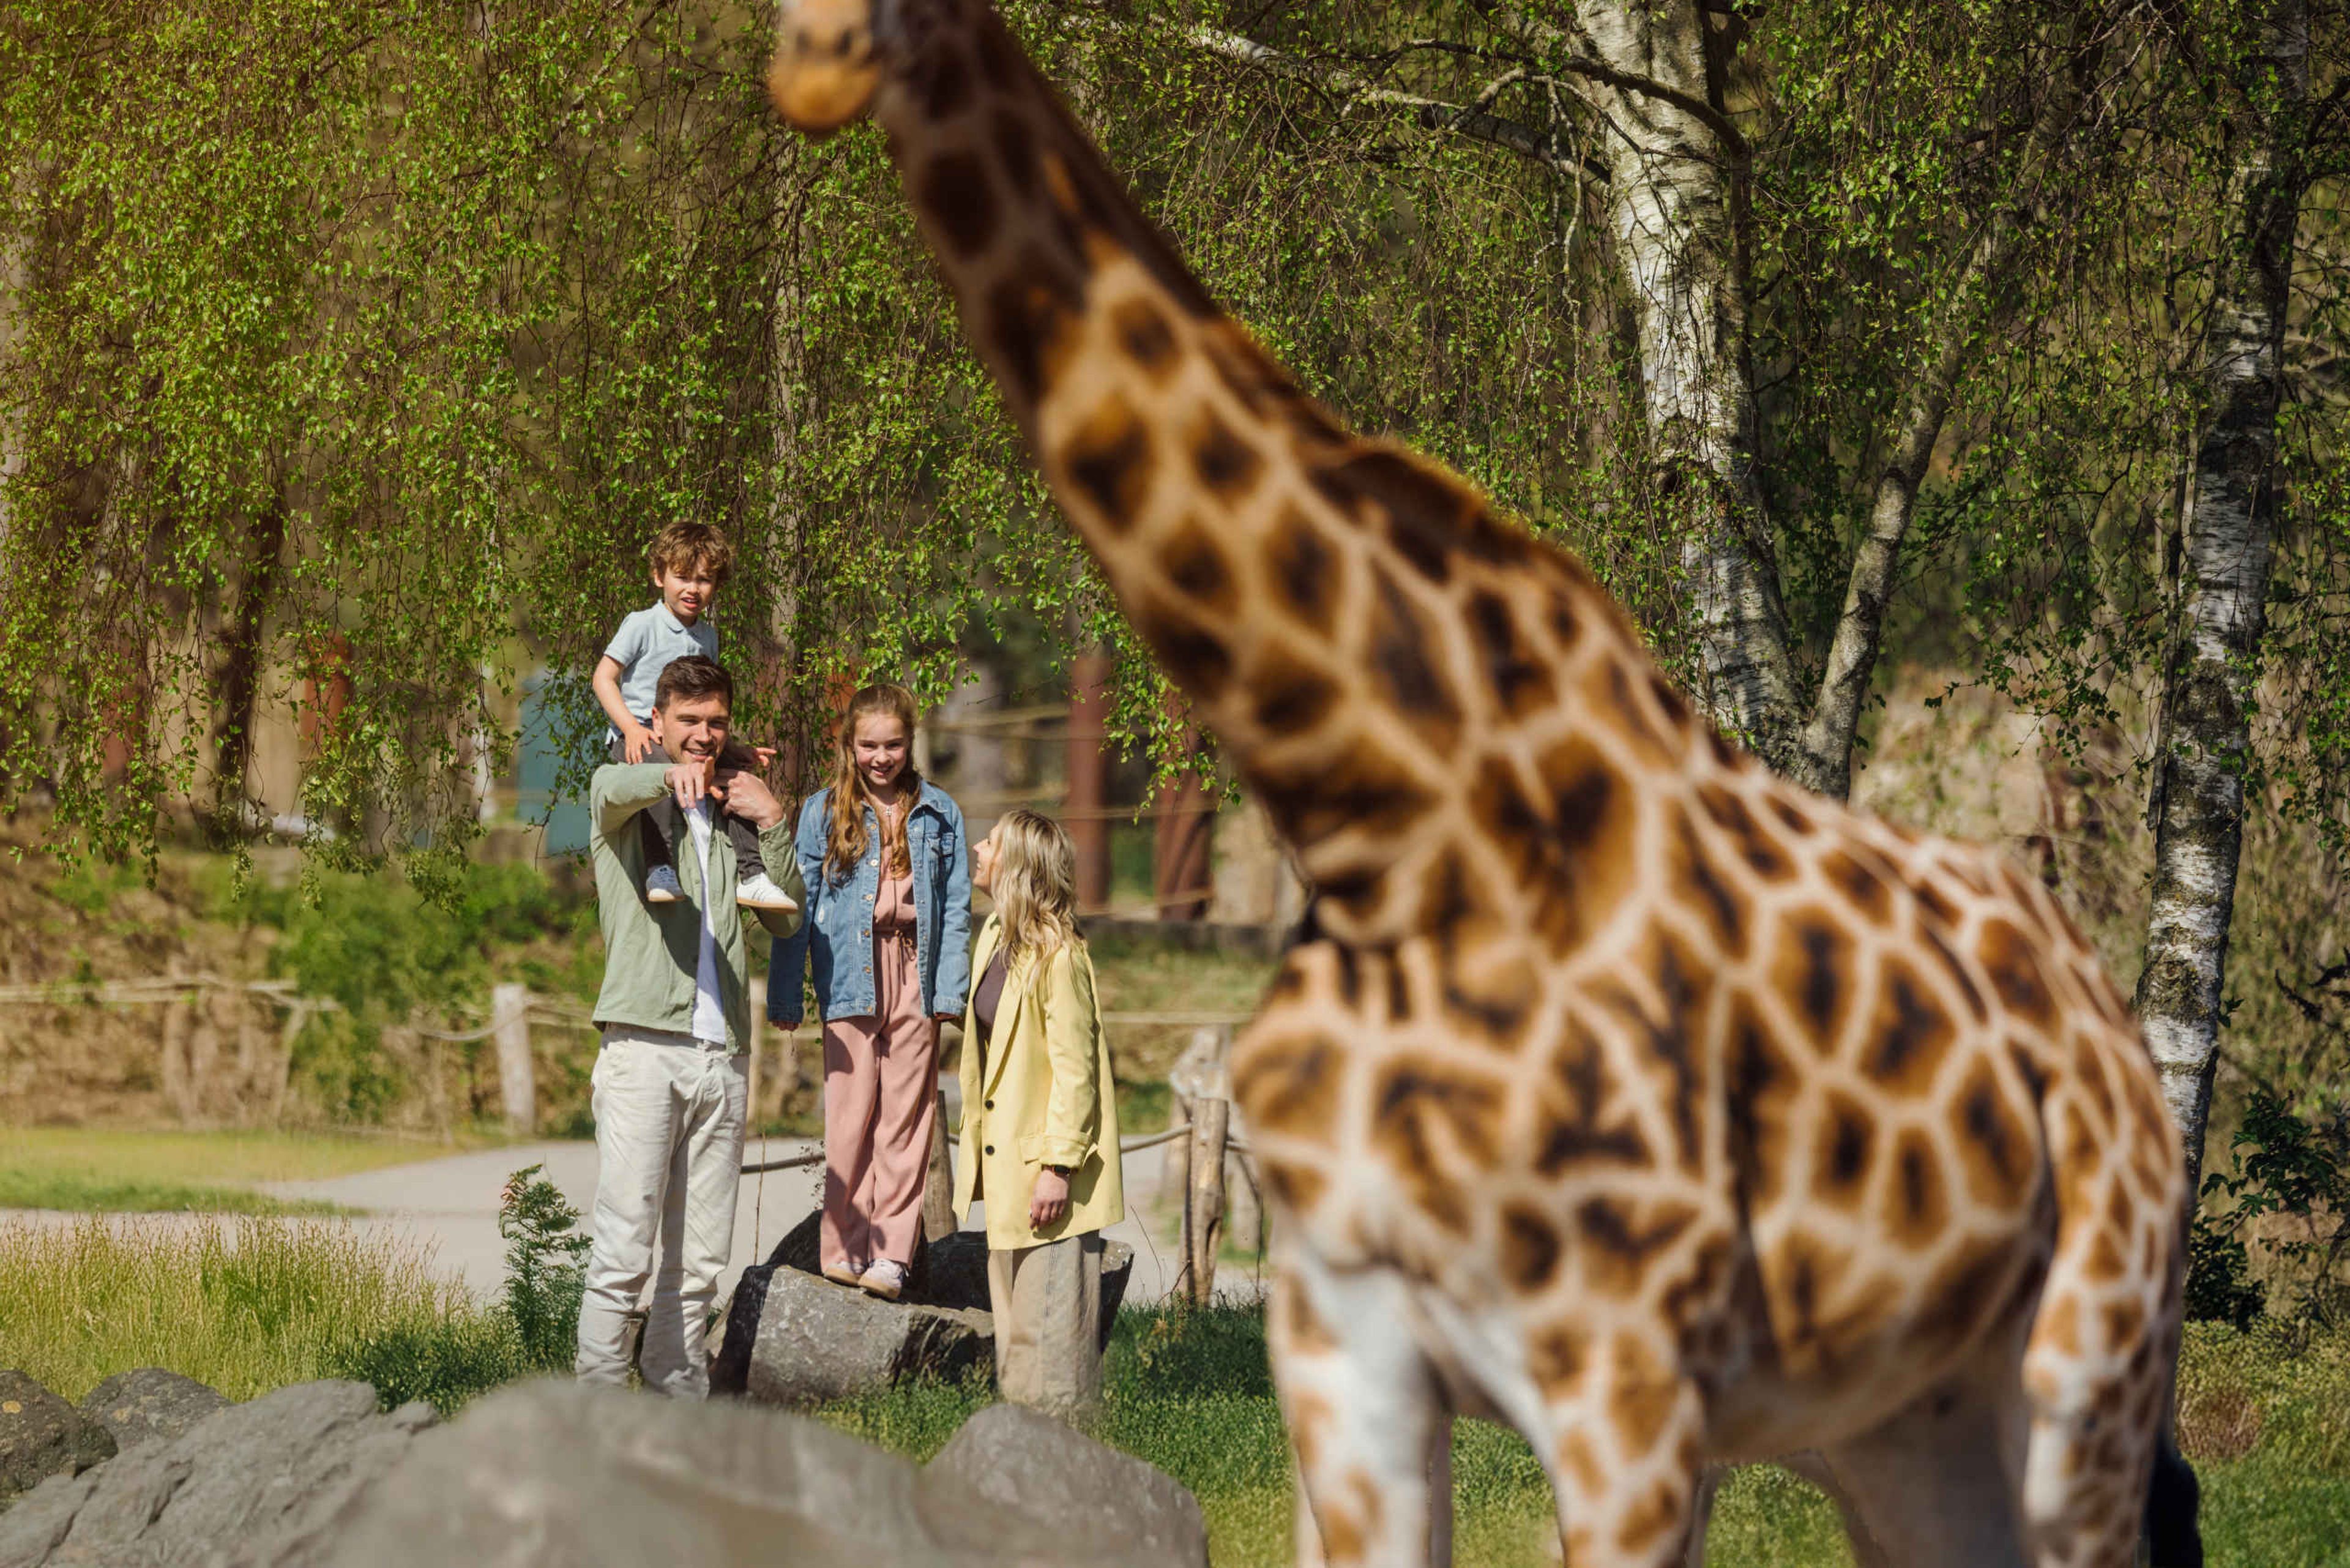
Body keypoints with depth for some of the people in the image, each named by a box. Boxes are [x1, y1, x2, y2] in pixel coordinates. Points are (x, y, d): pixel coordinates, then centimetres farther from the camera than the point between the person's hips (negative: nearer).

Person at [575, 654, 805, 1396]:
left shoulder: (734, 814, 22)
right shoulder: (628, 801, 6)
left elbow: (787, 919, 18)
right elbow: (613, 786, -20)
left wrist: (774, 824, 5)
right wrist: (670, 777, -43)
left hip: (721, 1054, 5)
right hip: (644, 1047, -5)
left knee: (700, 1256, 5)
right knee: (625, 1250, -11)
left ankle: (680, 1388, 11)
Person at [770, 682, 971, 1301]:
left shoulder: (938, 813, 10)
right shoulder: (823, 812, 7)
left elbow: (955, 907, 9)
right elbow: (797, 907, 7)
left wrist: (951, 990, 1)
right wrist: (784, 995, 3)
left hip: (915, 975, 1)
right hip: (850, 976, -1)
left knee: (906, 1117, -2)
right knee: (850, 1116, -3)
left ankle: (890, 1255, -3)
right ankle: (843, 1247, 2)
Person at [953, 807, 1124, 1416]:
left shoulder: (1058, 953, -16)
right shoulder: (996, 938, 12)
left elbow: (1075, 1068, -18)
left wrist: (1058, 1166, -21)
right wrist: (980, 1152, 15)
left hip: (1049, 1174, -10)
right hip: (1010, 1165, 10)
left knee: (1051, 1328, -6)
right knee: (1013, 1324, 15)